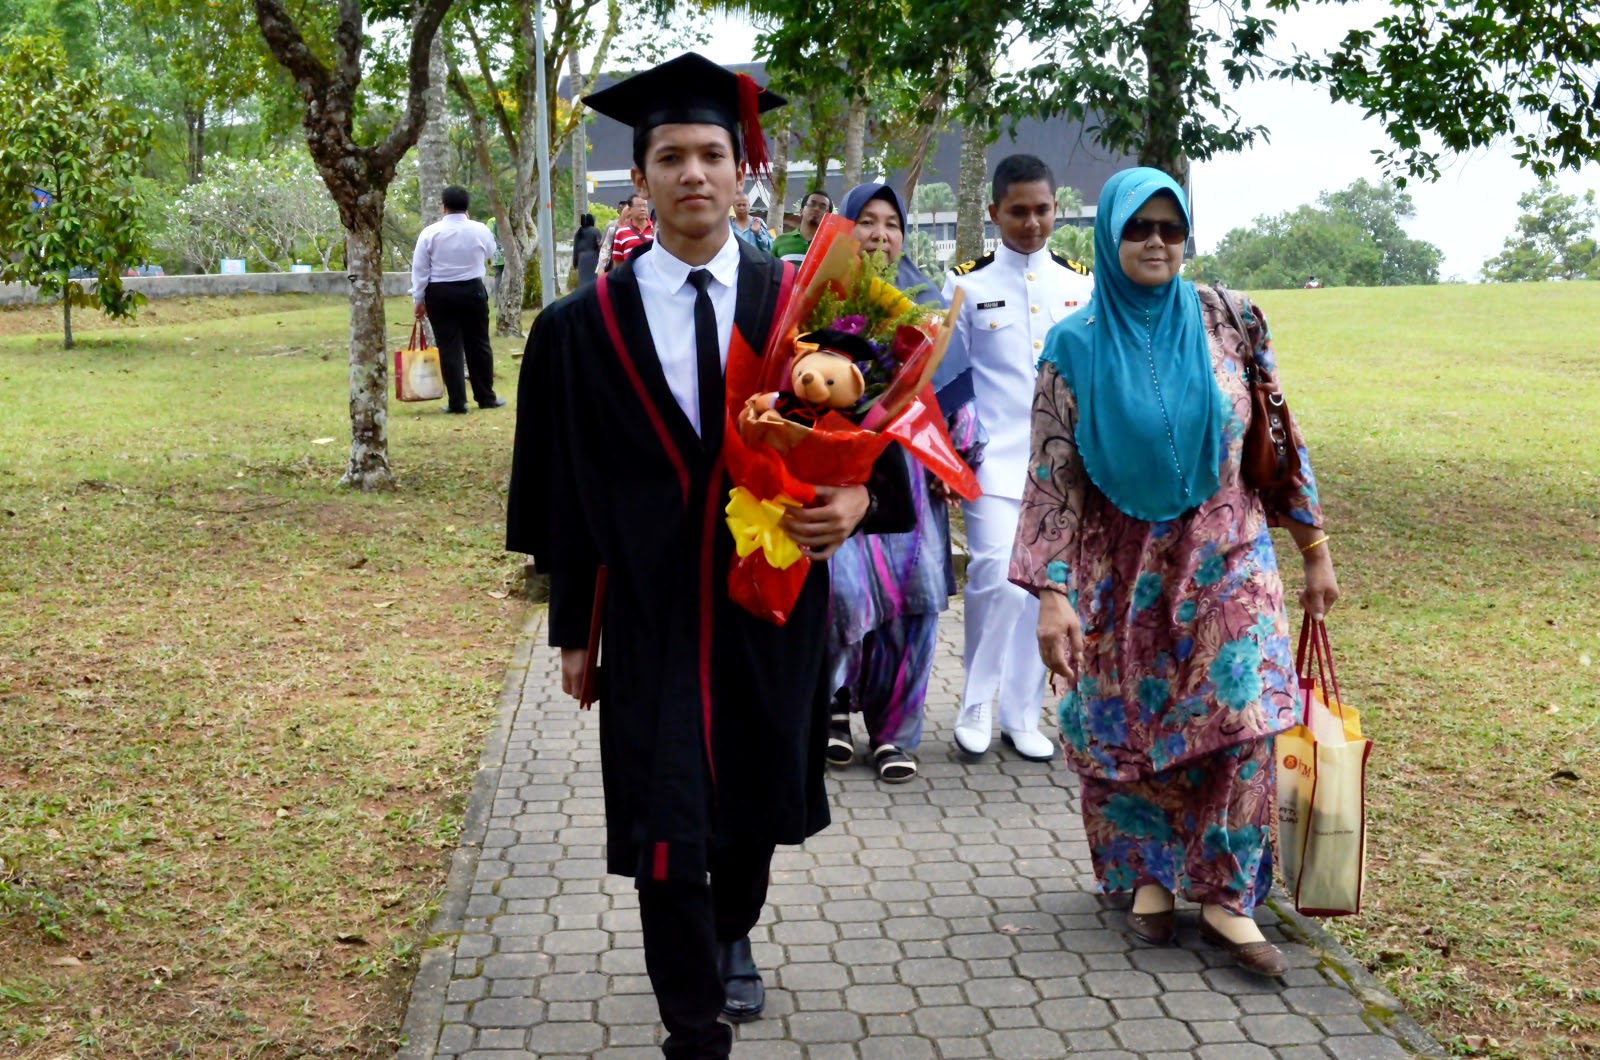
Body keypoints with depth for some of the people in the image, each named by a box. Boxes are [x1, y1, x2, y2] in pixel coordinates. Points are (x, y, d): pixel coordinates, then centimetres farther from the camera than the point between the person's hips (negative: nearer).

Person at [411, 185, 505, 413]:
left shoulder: (430, 232, -7)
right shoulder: (481, 230, -2)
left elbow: (420, 269, -3)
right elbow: (490, 253, 18)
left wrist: (419, 299, 5)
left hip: (440, 294, -2)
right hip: (474, 291, 2)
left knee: (449, 347, 1)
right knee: (479, 344, 11)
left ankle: (457, 402, 0)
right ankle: (486, 397, 17)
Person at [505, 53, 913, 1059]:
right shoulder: (585, 325, -3)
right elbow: (565, 489, 2)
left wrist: (860, 498, -22)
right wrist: (574, 632, 3)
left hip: (775, 607, 2)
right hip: (651, 617, -2)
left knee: (756, 800, 19)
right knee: (667, 834, 0)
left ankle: (734, 935, 52)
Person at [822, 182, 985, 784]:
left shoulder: (925, 302, 14)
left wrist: (953, 457, 4)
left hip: (909, 464, 2)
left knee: (912, 595, -3)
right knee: (843, 585, -14)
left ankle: (894, 729, 9)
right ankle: (833, 702, 11)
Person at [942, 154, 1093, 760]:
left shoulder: (1081, 285, 9)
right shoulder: (967, 284, 1)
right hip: (995, 460, -3)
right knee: (996, 576, -15)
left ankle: (1022, 716, 17)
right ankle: (976, 704, 5)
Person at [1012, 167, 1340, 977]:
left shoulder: (1229, 322, -2)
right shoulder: (1077, 346, -5)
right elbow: (1052, 475, -9)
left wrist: (1314, 548, 5)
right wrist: (1052, 593, -16)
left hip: (1224, 556, 1)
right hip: (1121, 566, 0)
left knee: (1239, 720, -6)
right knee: (1124, 727, 7)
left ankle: (1227, 895, 8)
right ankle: (1148, 872, 28)